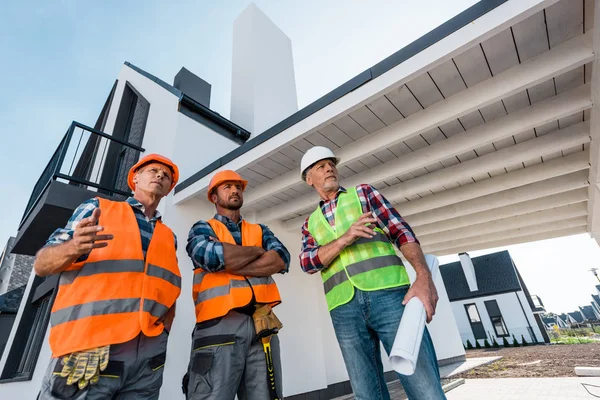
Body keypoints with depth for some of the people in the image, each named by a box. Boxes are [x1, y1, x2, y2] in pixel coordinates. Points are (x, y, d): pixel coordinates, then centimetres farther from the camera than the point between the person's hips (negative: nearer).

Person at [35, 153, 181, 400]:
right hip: (89, 348, -3)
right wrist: (73, 248, -19)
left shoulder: (169, 238, 13)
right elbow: (41, 265, 1)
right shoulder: (97, 208, 5)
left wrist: (165, 326, -1)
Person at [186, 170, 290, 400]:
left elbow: (281, 260, -1)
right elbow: (210, 255, -13)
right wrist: (257, 250, 1)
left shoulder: (260, 231, 19)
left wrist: (227, 264, -9)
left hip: (263, 325, 3)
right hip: (220, 324, -3)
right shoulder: (202, 228, 11)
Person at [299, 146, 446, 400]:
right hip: (344, 309, 3)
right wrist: (344, 239, -16)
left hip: (388, 293, -2)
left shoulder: (363, 192, 14)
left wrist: (423, 276, -15)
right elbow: (307, 263, 1)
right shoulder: (310, 223, 19)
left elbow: (400, 230, 2)